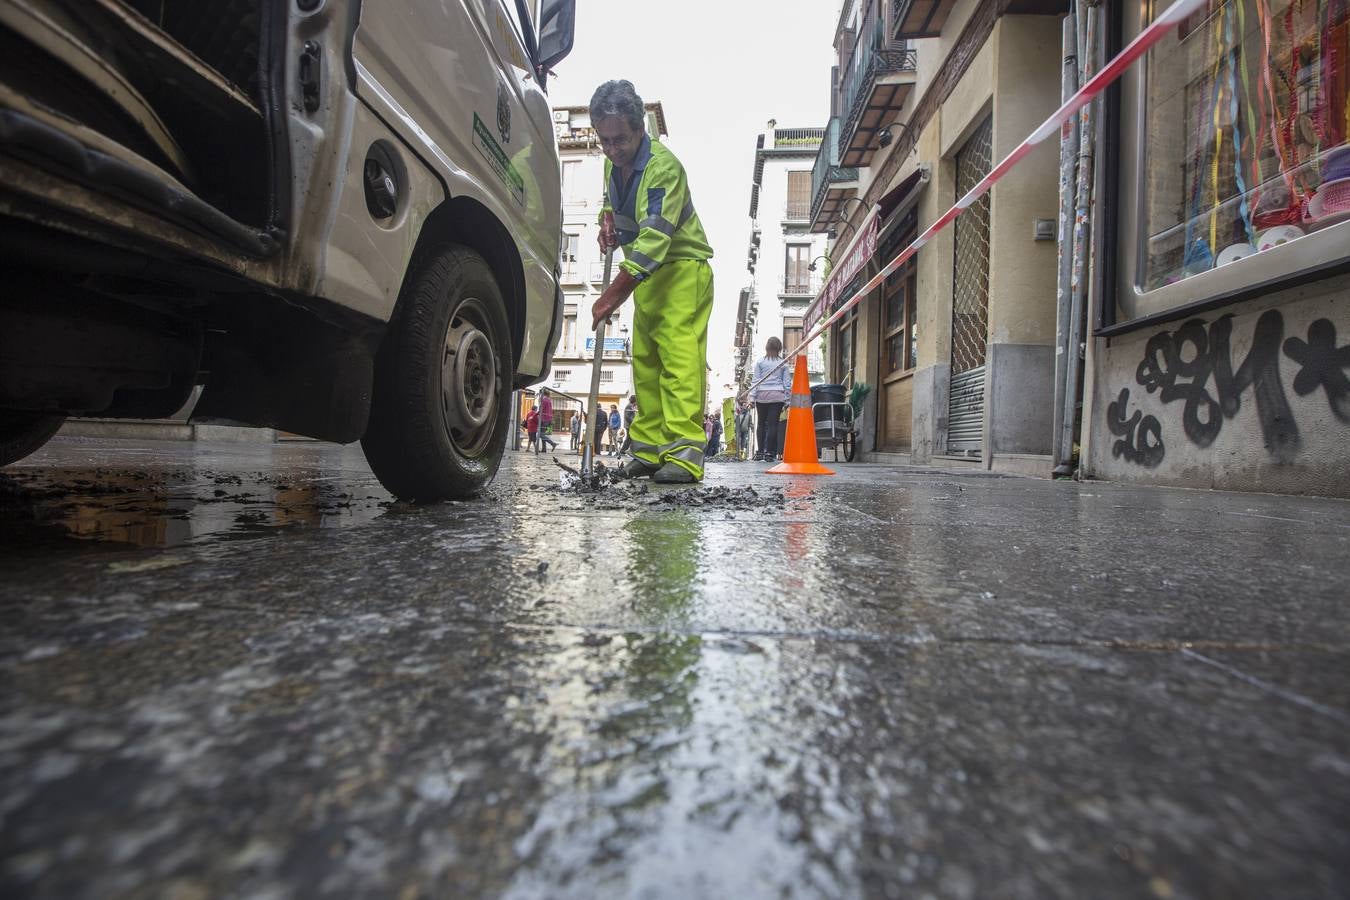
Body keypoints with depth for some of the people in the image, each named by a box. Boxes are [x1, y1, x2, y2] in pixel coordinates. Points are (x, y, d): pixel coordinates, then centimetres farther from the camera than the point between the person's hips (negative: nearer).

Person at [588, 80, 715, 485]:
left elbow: (653, 242, -30)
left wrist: (611, 296, -31)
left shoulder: (664, 167, -21)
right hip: (646, 273, 8)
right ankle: (649, 450, 10)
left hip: (682, 269, -8)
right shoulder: (613, 162, 6)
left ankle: (685, 454, -21)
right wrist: (607, 221, 5)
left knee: (680, 357, -19)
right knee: (645, 362, 5)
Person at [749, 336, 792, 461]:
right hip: (778, 396, 0)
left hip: (762, 396, 0)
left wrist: (752, 397, 3)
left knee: (761, 423, 9)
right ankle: (769, 452, -3)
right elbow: (787, 383, 7)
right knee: (773, 424, -1)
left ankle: (760, 451, 8)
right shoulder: (783, 363, 6)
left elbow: (755, 380, 1)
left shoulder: (760, 362, 3)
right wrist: (788, 399, 11)